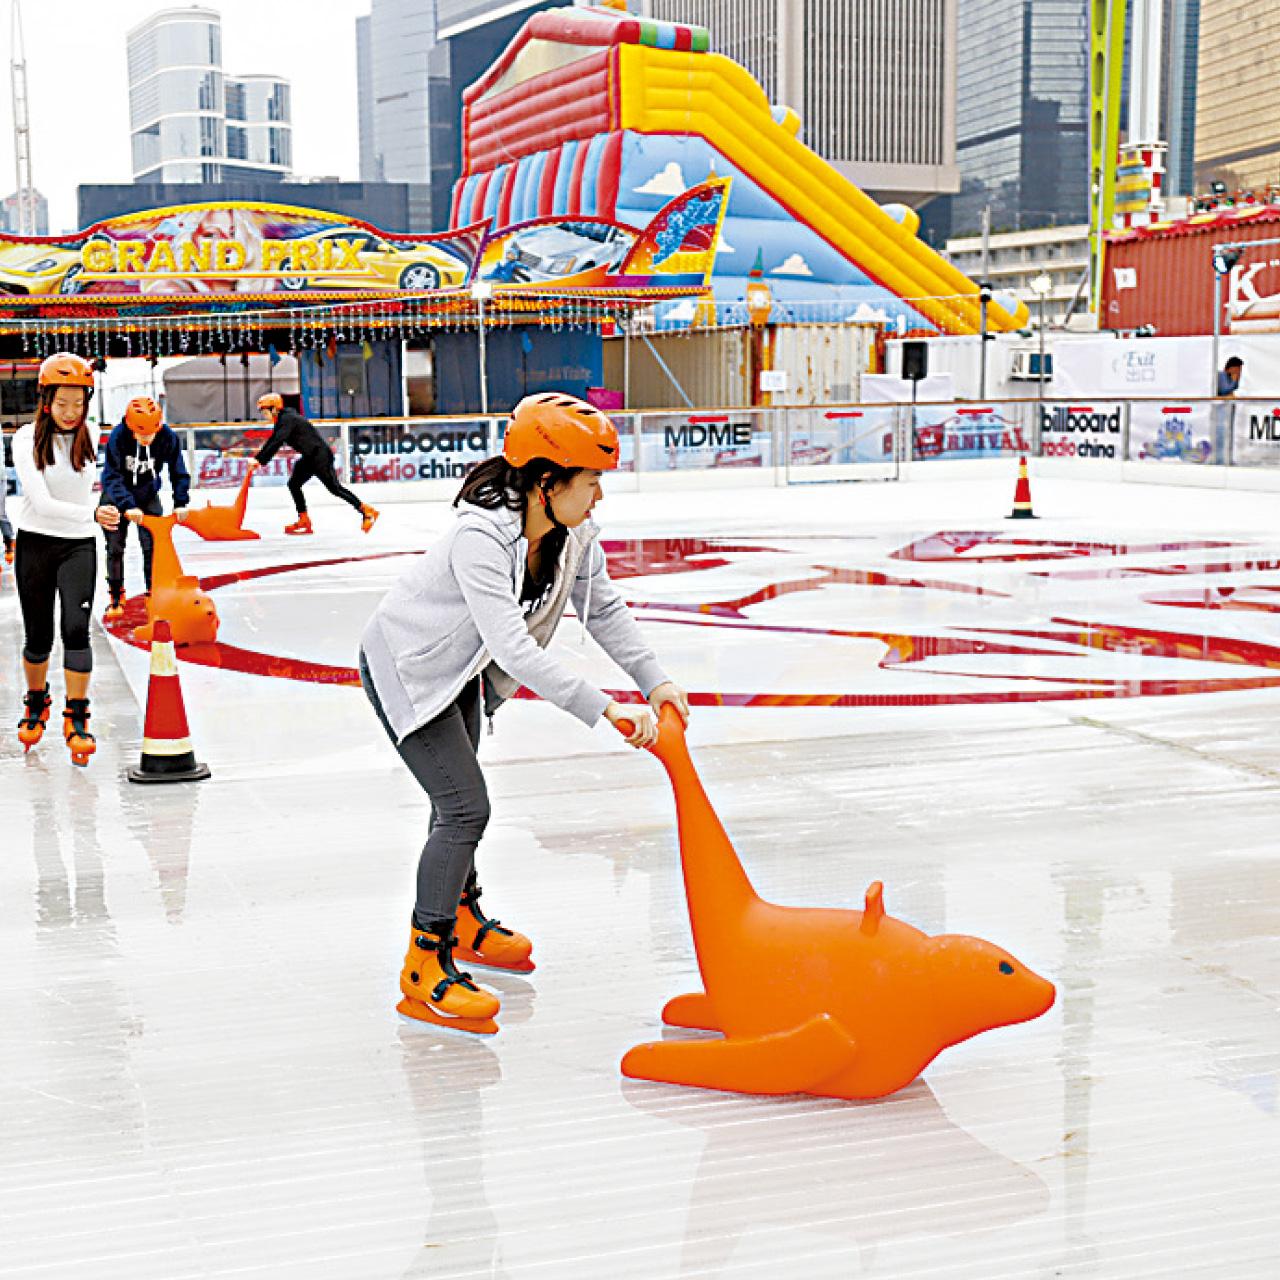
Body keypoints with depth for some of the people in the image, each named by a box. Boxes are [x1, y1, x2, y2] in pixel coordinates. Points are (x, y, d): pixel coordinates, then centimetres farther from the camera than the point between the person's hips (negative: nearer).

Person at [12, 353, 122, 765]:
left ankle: (76, 718, -4)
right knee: (38, 635, 7)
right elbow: (41, 501, -22)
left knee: (76, 628, -13)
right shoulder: (27, 439, -12)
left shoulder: (86, 438, 0)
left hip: (79, 546, 2)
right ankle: (36, 704, 33)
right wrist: (91, 513, -34)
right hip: (35, 544, -2)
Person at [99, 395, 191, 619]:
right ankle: (116, 599, 14)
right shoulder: (118, 437, -29)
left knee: (152, 546, -4)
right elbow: (112, 476, -29)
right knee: (115, 548, 2)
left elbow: (178, 472, -10)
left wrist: (180, 502, -19)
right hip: (117, 497, -1)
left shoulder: (168, 437, -22)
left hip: (148, 495, 1)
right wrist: (127, 506, -39)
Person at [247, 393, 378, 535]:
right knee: (294, 483, 7)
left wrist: (260, 460, -28)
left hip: (320, 455, -10)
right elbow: (272, 443, 18)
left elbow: (276, 443, -27)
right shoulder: (282, 420, 12)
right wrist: (258, 458, 13)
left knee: (334, 488, -7)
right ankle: (304, 521, 9)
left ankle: (366, 511, 0)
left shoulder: (288, 419, -18)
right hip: (309, 457, 10)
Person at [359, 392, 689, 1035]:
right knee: (465, 806, -14)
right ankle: (425, 970, -4)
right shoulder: (480, 537, -38)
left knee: (459, 794, 23)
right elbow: (515, 649, -44)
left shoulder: (572, 533, -14)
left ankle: (460, 917, 45)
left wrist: (656, 681, -13)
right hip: (404, 666, -8)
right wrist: (606, 709, -45)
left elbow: (605, 609, -2)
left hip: (460, 668, 8)